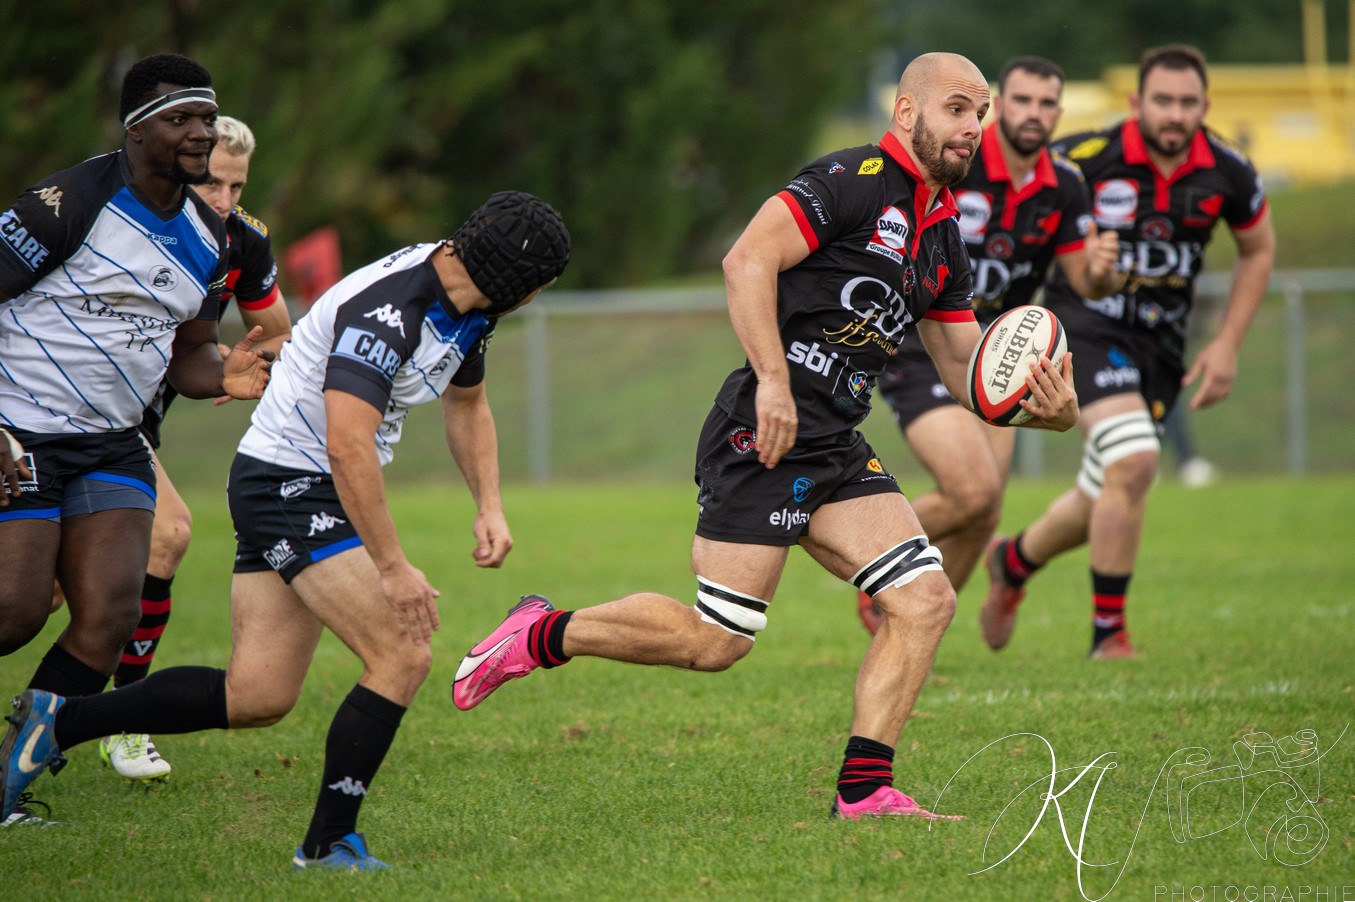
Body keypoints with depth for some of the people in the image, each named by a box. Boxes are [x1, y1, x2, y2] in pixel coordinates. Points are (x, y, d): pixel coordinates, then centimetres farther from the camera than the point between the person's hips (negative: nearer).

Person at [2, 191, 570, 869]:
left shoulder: (468, 306, 5)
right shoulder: (385, 310, -25)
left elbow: (467, 404, 24)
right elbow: (348, 444, -32)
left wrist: (489, 507, 12)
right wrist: (393, 567, -31)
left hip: (320, 497, 10)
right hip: (288, 480, -10)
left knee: (257, 697, 4)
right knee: (403, 657, -16)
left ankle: (56, 723, 14)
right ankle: (328, 845, -7)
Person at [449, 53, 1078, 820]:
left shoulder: (943, 235, 17)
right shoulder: (854, 181, -10)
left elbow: (967, 368, 19)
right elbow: (749, 259, -20)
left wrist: (1041, 407, 0)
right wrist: (773, 380, -25)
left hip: (838, 450, 9)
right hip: (768, 434, -9)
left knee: (926, 600, -5)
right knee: (716, 641, -10)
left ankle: (864, 791, -4)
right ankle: (543, 635, 11)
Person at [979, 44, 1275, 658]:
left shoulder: (1227, 173, -6)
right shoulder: (1085, 159, -17)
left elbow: (1258, 250, 12)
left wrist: (1227, 345, 6)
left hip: (1161, 343, 5)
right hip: (1088, 326, -5)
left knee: (1105, 499, 11)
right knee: (1134, 463, -25)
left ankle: (1013, 561, 43)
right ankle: (1108, 634, -13)